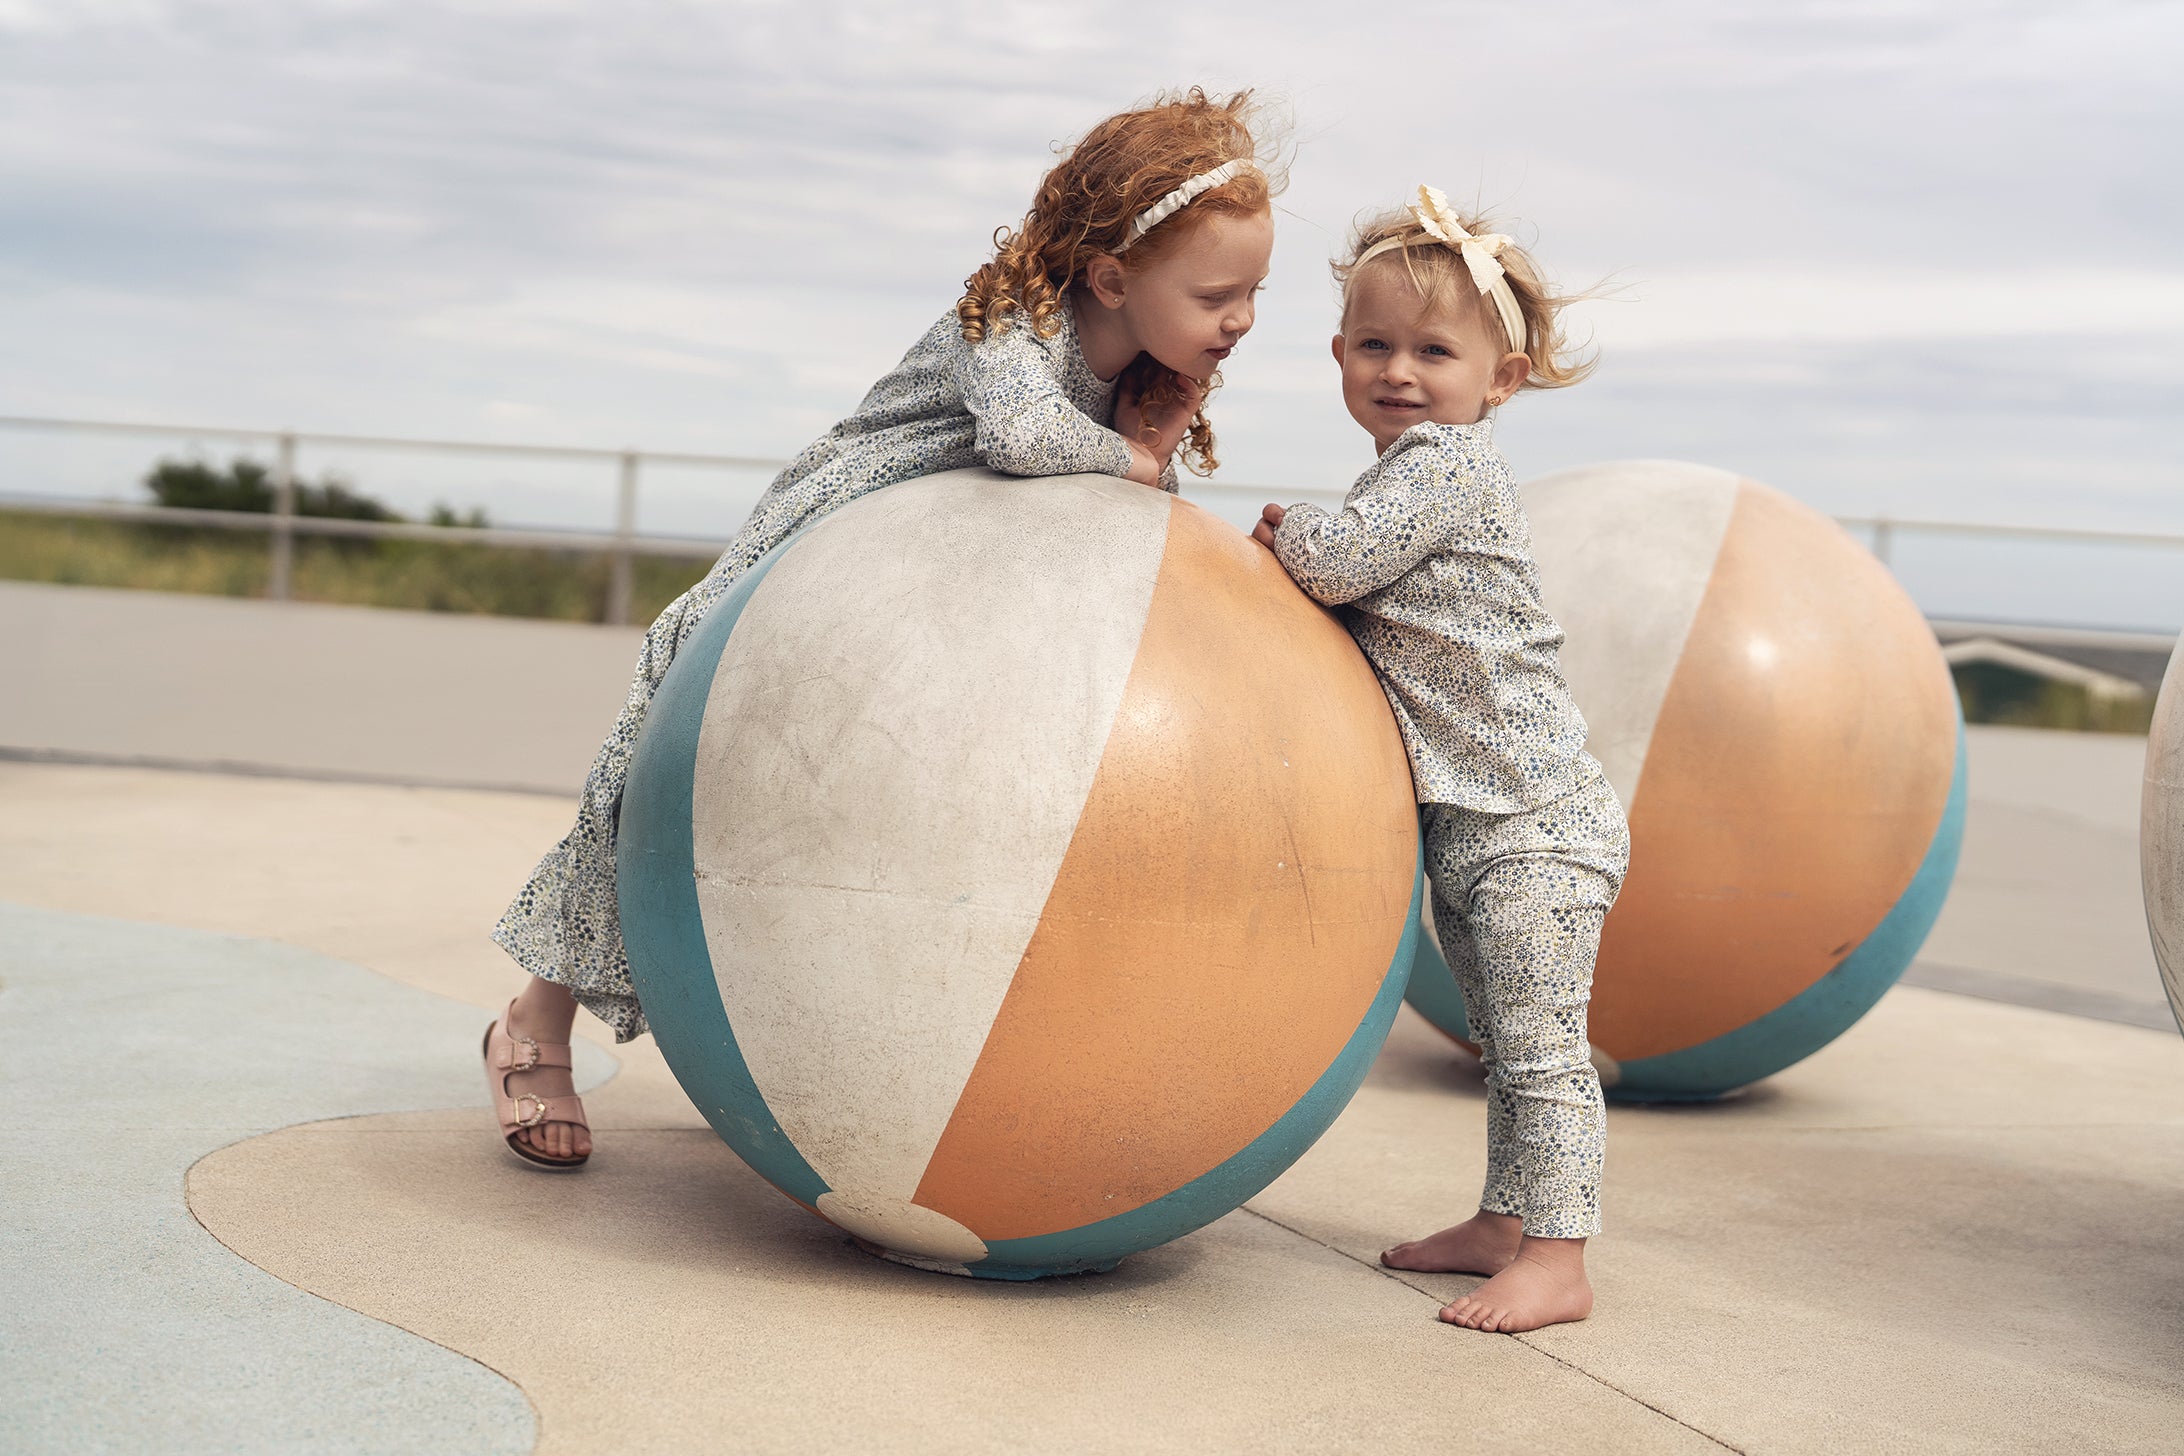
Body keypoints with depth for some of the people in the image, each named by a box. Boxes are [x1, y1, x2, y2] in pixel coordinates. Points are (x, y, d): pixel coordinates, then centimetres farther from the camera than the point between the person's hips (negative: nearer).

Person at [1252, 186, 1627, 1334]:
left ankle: (1556, 1259, -6)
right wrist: (1308, 546, 8)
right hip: (1469, 820, 11)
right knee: (1507, 1040, 17)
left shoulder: (1442, 464, -14)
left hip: (1531, 819, -11)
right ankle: (1506, 1222, 27)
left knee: (1541, 1042, -9)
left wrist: (1284, 535, -3)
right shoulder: (1426, 471, 17)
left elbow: (1334, 561, -23)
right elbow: (1361, 594, 25)